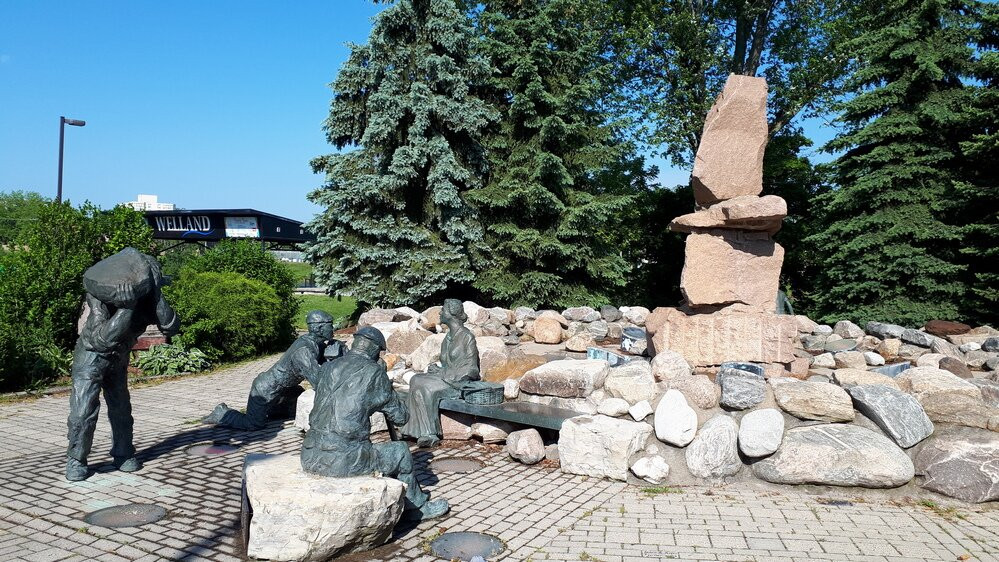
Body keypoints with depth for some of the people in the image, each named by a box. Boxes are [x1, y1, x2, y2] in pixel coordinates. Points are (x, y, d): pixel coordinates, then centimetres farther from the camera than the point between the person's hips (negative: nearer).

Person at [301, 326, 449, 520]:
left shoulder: (327, 368, 12)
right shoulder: (374, 372, -4)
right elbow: (400, 417, 6)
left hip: (309, 457, 7)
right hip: (344, 460, -7)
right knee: (401, 451, 17)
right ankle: (416, 506, 36)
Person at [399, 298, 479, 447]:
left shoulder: (466, 336, -12)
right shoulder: (449, 336, 15)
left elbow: (469, 368, -15)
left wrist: (441, 372, -14)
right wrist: (437, 369, -1)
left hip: (461, 381, -8)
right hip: (447, 378, 8)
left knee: (428, 389, -26)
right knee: (417, 381, -14)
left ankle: (429, 434, -19)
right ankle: (421, 431, -17)